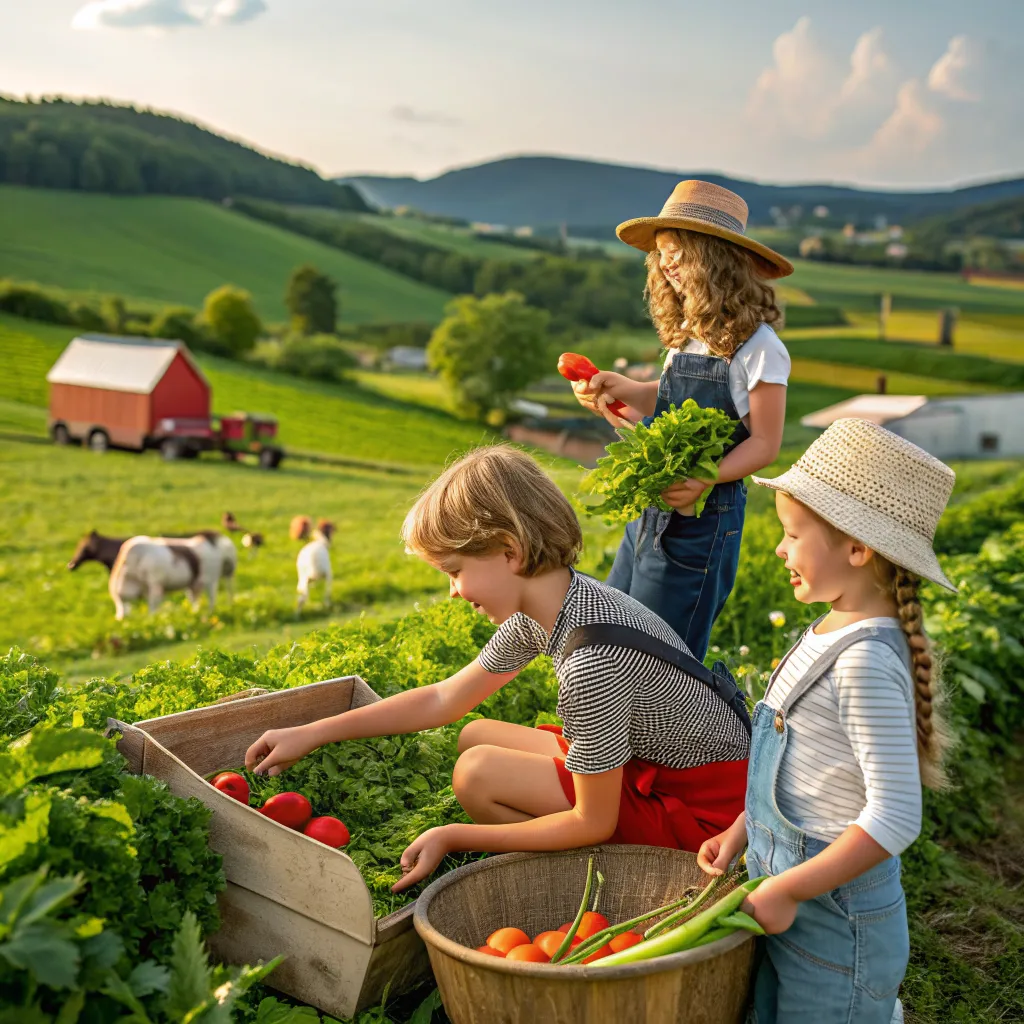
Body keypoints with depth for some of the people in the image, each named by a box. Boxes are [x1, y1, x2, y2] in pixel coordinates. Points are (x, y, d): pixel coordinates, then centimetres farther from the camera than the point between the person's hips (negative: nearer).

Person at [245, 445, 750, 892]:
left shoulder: (591, 660, -31)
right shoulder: (538, 613, -3)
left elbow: (593, 823, -22)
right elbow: (444, 698, 9)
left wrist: (455, 836, -15)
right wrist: (311, 734, 9)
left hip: (703, 804, -9)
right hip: (646, 762, 9)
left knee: (477, 773, -16)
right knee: (476, 737, 9)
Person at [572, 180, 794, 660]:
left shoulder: (757, 346, -14)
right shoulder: (689, 332, 9)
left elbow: (765, 443, -14)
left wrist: (705, 480, -29)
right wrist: (618, 387, 3)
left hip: (703, 517, -8)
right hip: (651, 511, 8)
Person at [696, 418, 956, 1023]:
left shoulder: (866, 662, -25)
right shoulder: (833, 633, 2)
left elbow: (896, 818, -26)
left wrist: (788, 890, -21)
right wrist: (742, 831, 11)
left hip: (834, 915, -8)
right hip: (786, 880, 8)